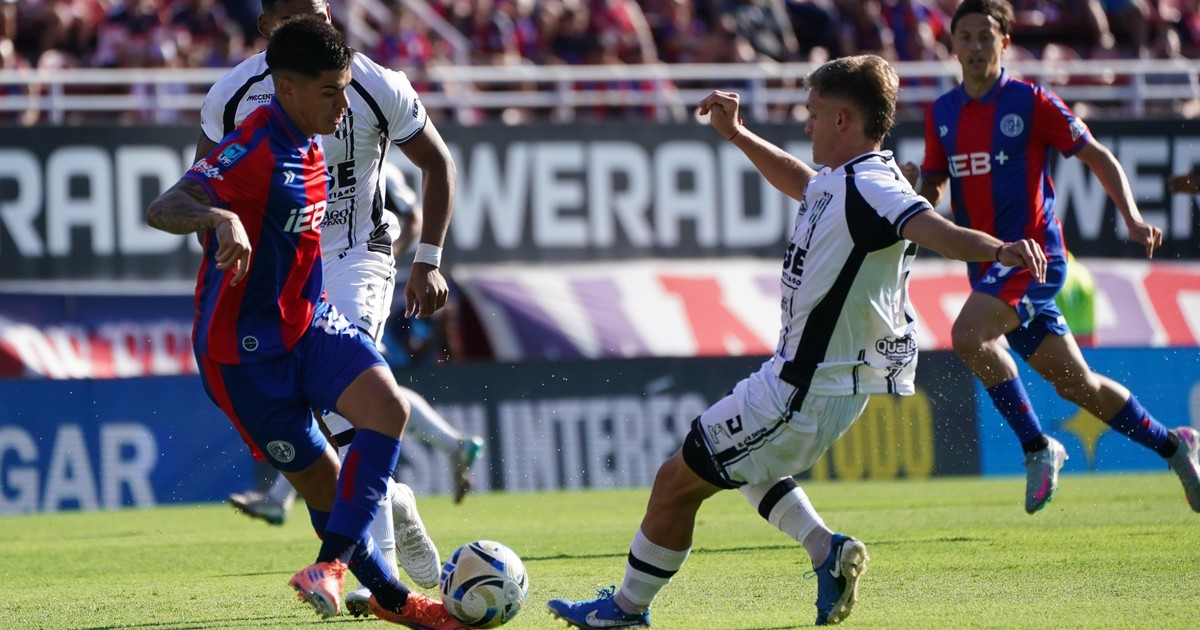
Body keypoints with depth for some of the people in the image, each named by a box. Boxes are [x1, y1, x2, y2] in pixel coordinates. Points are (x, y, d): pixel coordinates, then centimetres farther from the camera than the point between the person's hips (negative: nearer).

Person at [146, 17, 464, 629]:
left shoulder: (304, 145, 5)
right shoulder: (255, 149, -22)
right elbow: (162, 209, -36)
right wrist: (219, 219, -57)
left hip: (307, 320, 7)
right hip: (245, 344, -7)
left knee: (388, 408, -18)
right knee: (319, 476, 1)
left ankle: (334, 563, -17)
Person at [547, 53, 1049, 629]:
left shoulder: (870, 189, -23)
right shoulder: (842, 183, 9)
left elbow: (935, 230, -39)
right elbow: (800, 182, 33)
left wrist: (1000, 251, -57)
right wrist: (736, 136, 35)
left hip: (803, 396, -11)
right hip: (818, 381, 11)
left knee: (677, 479, 2)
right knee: (742, 461, 37)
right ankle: (827, 550, 19)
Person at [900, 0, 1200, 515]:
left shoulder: (1032, 103, -6)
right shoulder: (941, 114, 10)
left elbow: (1100, 158, -2)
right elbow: (931, 193, 15)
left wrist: (1132, 218, -14)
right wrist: (912, 182, -9)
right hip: (987, 262, 6)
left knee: (968, 335, -28)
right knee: (1074, 382, 9)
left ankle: (1038, 447, -16)